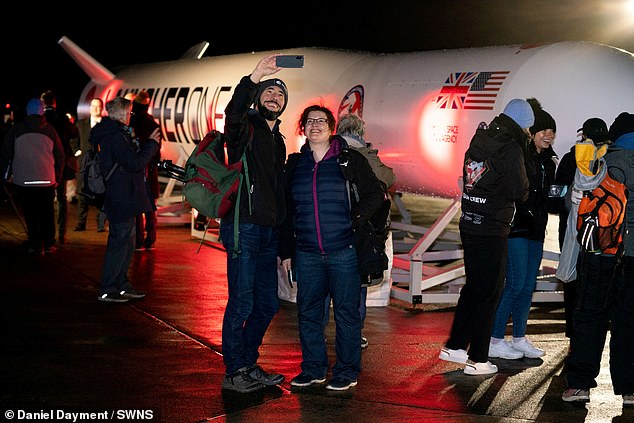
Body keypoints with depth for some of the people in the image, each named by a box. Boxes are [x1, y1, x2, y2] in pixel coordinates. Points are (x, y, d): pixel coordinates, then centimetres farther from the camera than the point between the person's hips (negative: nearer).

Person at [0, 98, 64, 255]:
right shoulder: (50, 130, 1)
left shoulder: (16, 130, 0)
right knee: (47, 213, 11)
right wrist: (58, 177, 17)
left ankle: (35, 245, 6)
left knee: (30, 214, 5)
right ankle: (49, 244, 14)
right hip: (47, 181, 1)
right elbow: (60, 155, 7)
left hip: (23, 181, -1)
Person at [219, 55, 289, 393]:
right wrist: (254, 77, -38)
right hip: (243, 228, -8)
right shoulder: (245, 128, 0)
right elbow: (232, 114, -27)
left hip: (268, 234, 8)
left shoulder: (278, 141, 21)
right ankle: (233, 372, 3)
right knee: (242, 303, -7)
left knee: (267, 304, 11)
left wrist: (283, 238, 19)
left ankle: (249, 365, 23)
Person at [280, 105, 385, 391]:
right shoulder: (295, 164, 10)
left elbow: (375, 195, 3)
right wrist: (286, 251, 12)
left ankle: (347, 371, 11)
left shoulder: (350, 159, -1)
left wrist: (354, 221, -8)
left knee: (345, 311, 1)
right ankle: (313, 369, 20)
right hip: (307, 252, 4)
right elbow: (287, 210, 13)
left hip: (343, 250, -4)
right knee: (308, 311, 8)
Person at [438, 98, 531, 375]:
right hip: (492, 230, -7)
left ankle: (454, 346, 26)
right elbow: (520, 192, -13)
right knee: (489, 292, 2)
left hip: (469, 225, 7)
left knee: (473, 286, 20)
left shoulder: (479, 139, 9)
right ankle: (477, 360, 7)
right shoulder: (511, 148, -14)